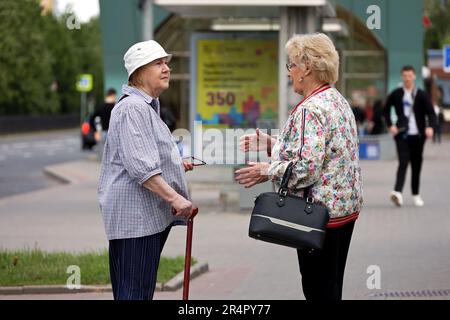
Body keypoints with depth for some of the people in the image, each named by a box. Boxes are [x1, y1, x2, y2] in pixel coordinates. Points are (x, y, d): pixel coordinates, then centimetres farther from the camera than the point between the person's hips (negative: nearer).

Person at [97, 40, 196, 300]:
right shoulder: (132, 108, -14)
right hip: (135, 215, -11)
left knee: (143, 289, 12)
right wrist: (174, 197, -27)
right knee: (135, 291, -12)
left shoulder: (148, 107, 22)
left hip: (152, 215, 11)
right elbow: (139, 166, -23)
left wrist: (175, 164, 29)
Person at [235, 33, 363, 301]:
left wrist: (267, 171, -10)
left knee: (319, 291, -4)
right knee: (331, 287, 15)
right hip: (346, 206, 10)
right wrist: (271, 143, 16)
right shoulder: (338, 100, 12)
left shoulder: (311, 110, -19)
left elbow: (306, 168, -25)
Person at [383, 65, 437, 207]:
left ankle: (416, 195, 20)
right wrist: (390, 125, 3)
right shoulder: (396, 94, 5)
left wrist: (430, 127, -19)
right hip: (402, 134, -1)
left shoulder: (421, 95, 3)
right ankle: (397, 192, -29)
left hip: (417, 134, 1)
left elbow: (431, 113, 0)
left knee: (416, 164, 8)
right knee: (403, 162, -17)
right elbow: (386, 110, 17)